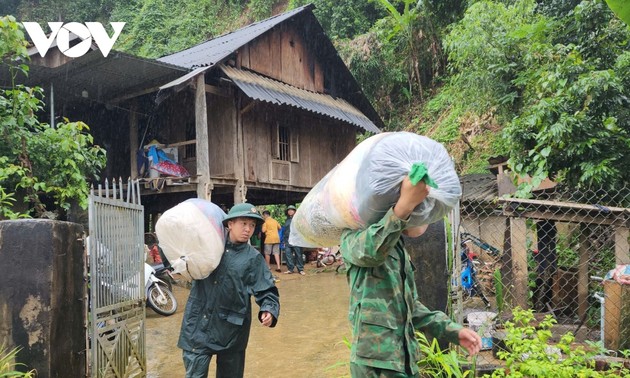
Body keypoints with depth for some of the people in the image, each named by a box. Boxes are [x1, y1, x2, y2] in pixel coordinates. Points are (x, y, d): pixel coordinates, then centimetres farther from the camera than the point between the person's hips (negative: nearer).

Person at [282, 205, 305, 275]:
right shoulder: (287, 220, 20)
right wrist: (284, 240, 18)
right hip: (288, 241, 5)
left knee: (298, 255, -1)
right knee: (288, 255, 0)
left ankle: (301, 269, 5)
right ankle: (290, 269, 9)